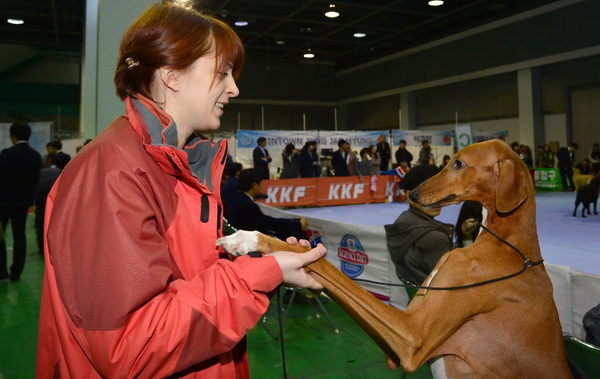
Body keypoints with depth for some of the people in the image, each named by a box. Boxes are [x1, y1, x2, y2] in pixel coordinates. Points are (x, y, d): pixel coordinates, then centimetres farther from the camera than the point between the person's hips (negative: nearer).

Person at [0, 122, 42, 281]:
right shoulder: (36, 156, 1)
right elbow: (36, 179, 5)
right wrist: (29, 196, 14)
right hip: (24, 200, 5)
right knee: (19, 235, 8)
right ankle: (16, 272, 11)